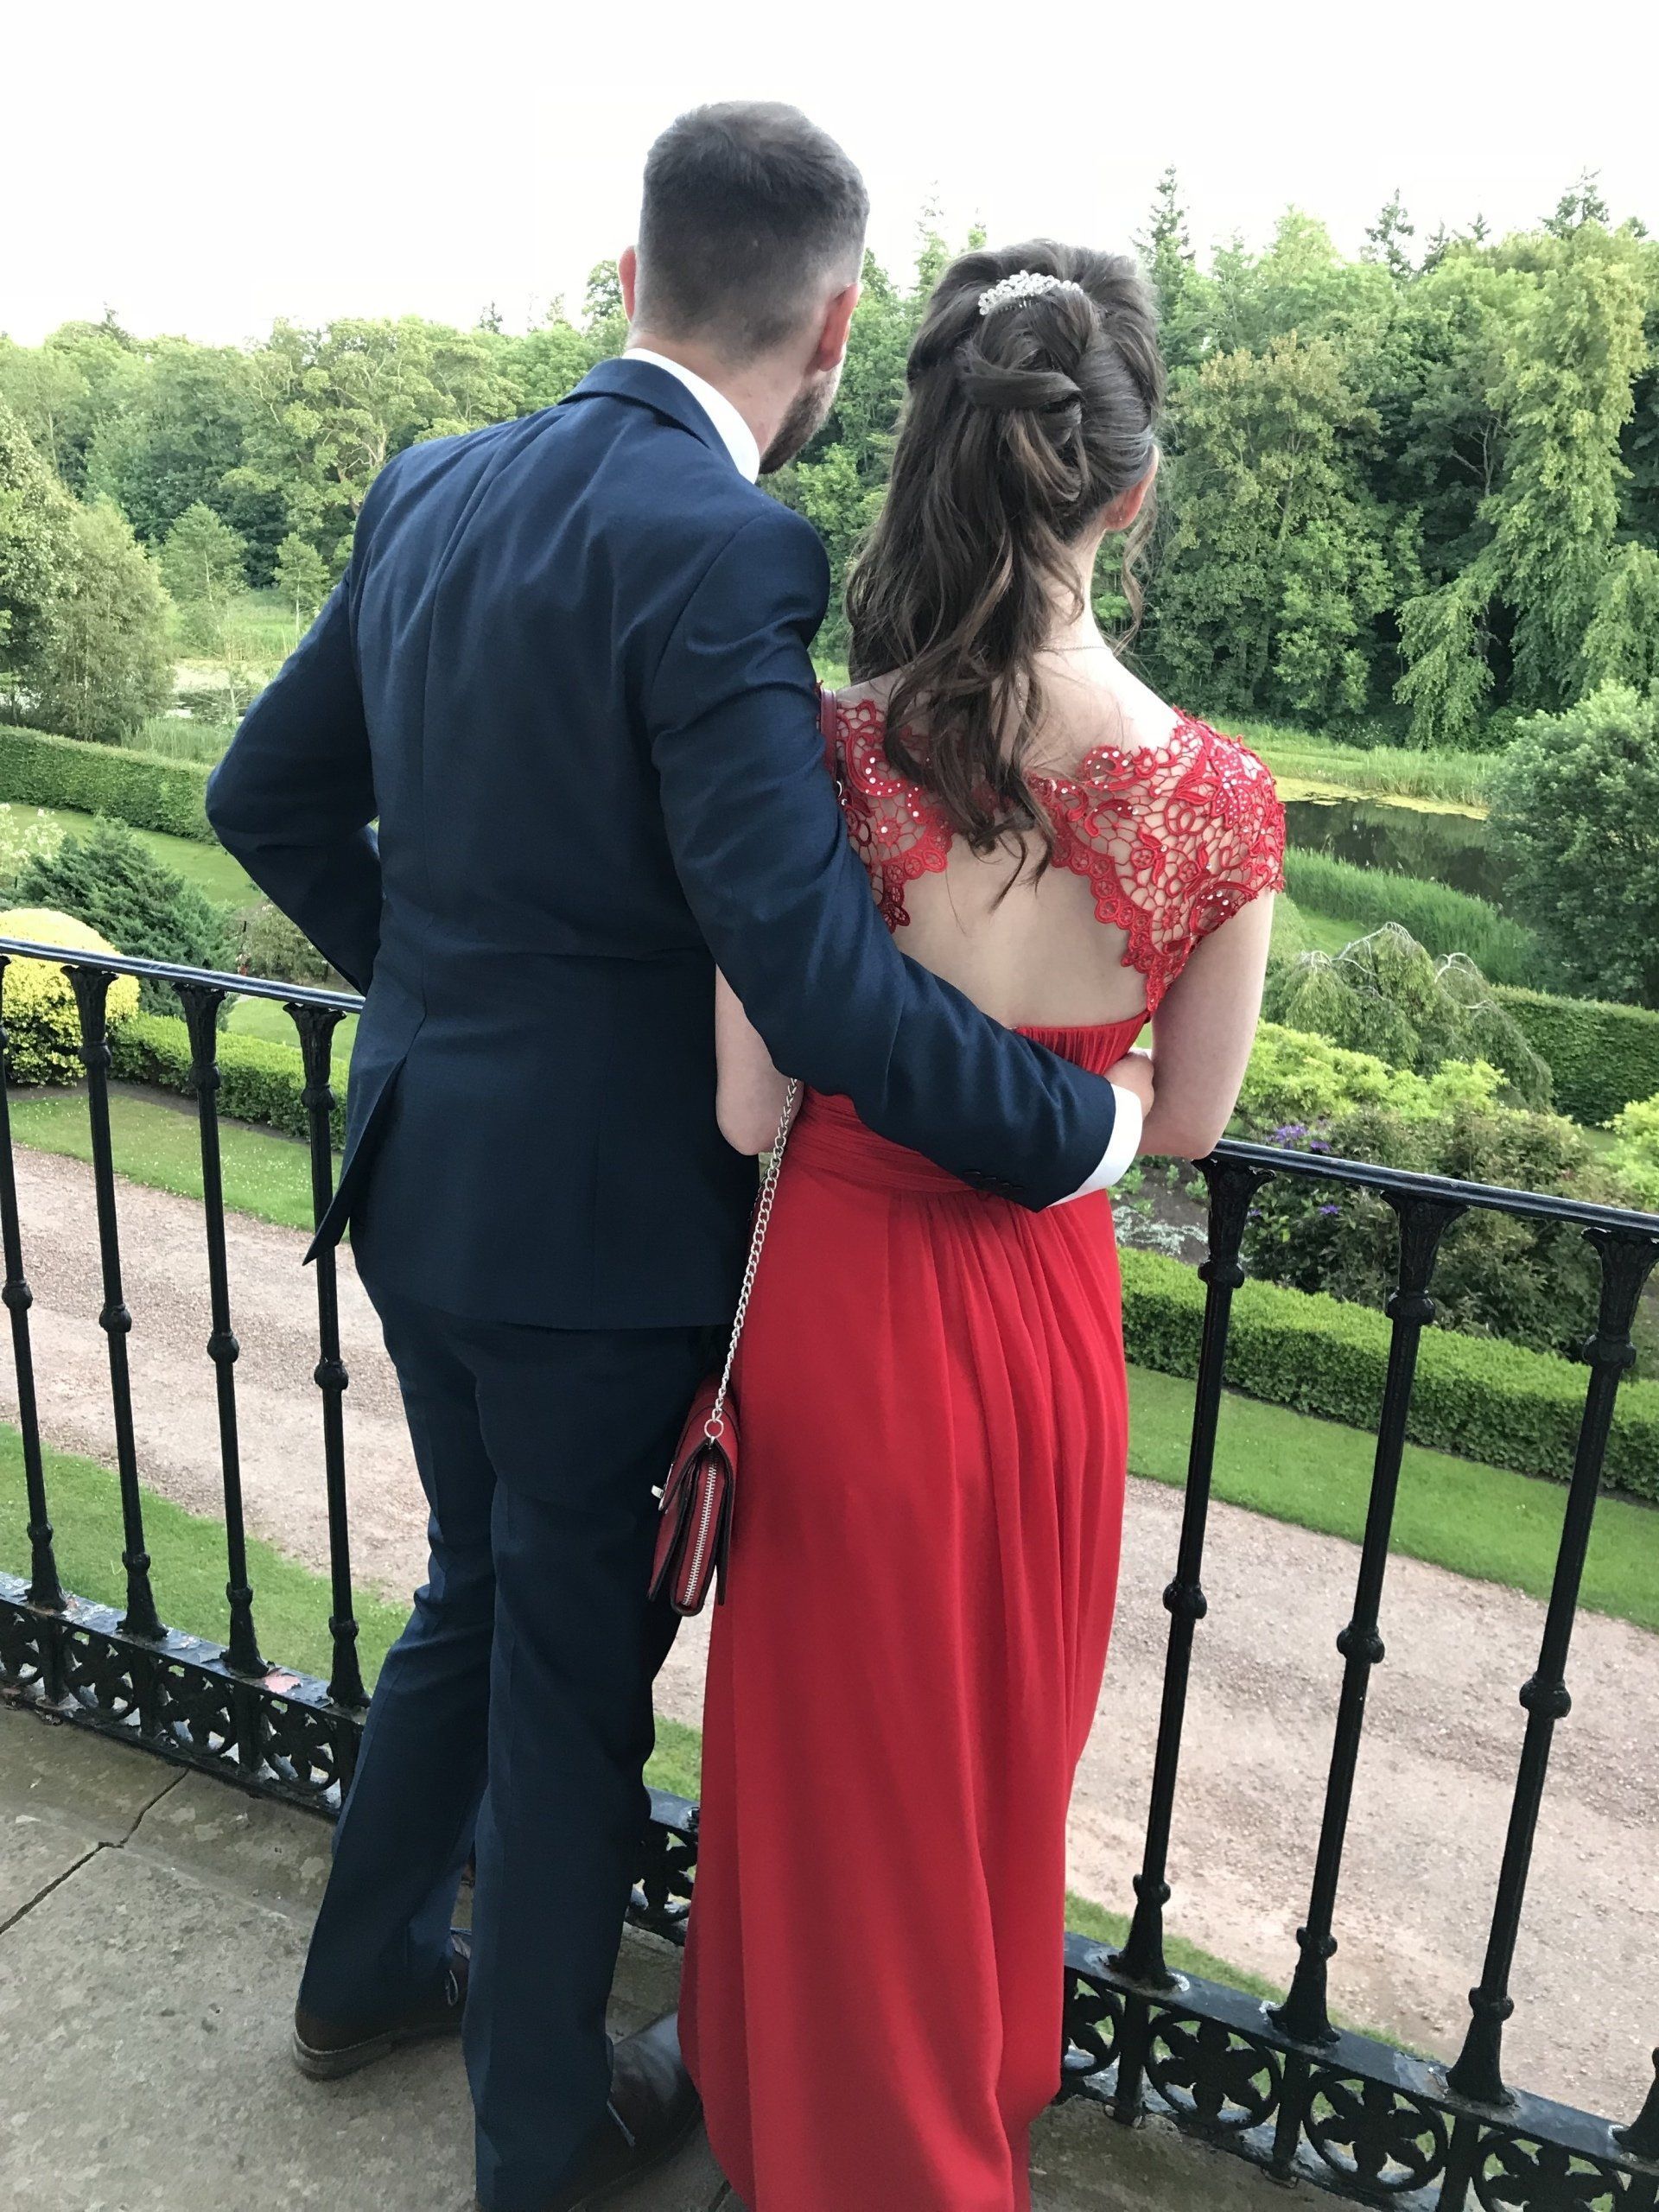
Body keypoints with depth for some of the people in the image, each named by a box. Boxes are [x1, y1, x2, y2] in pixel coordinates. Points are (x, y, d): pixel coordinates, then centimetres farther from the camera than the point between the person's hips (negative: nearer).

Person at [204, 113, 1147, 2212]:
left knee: (479, 1593, 28)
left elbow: (268, 796, 11)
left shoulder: (432, 487, 3)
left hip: (418, 1174, 7)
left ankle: (366, 1969, 50)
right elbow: (818, 977, -28)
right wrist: (1080, 1129, -15)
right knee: (578, 1678, 14)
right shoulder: (718, 551, -22)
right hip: (597, 1227, -7)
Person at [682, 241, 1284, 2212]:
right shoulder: (1221, 800, -15)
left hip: (846, 1307, -2)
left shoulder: (820, 758, -21)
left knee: (843, 1755, 22)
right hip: (1051, 1315, 2)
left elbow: (743, 1117, -17)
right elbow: (1184, 1124, -3)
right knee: (1003, 1746, 28)